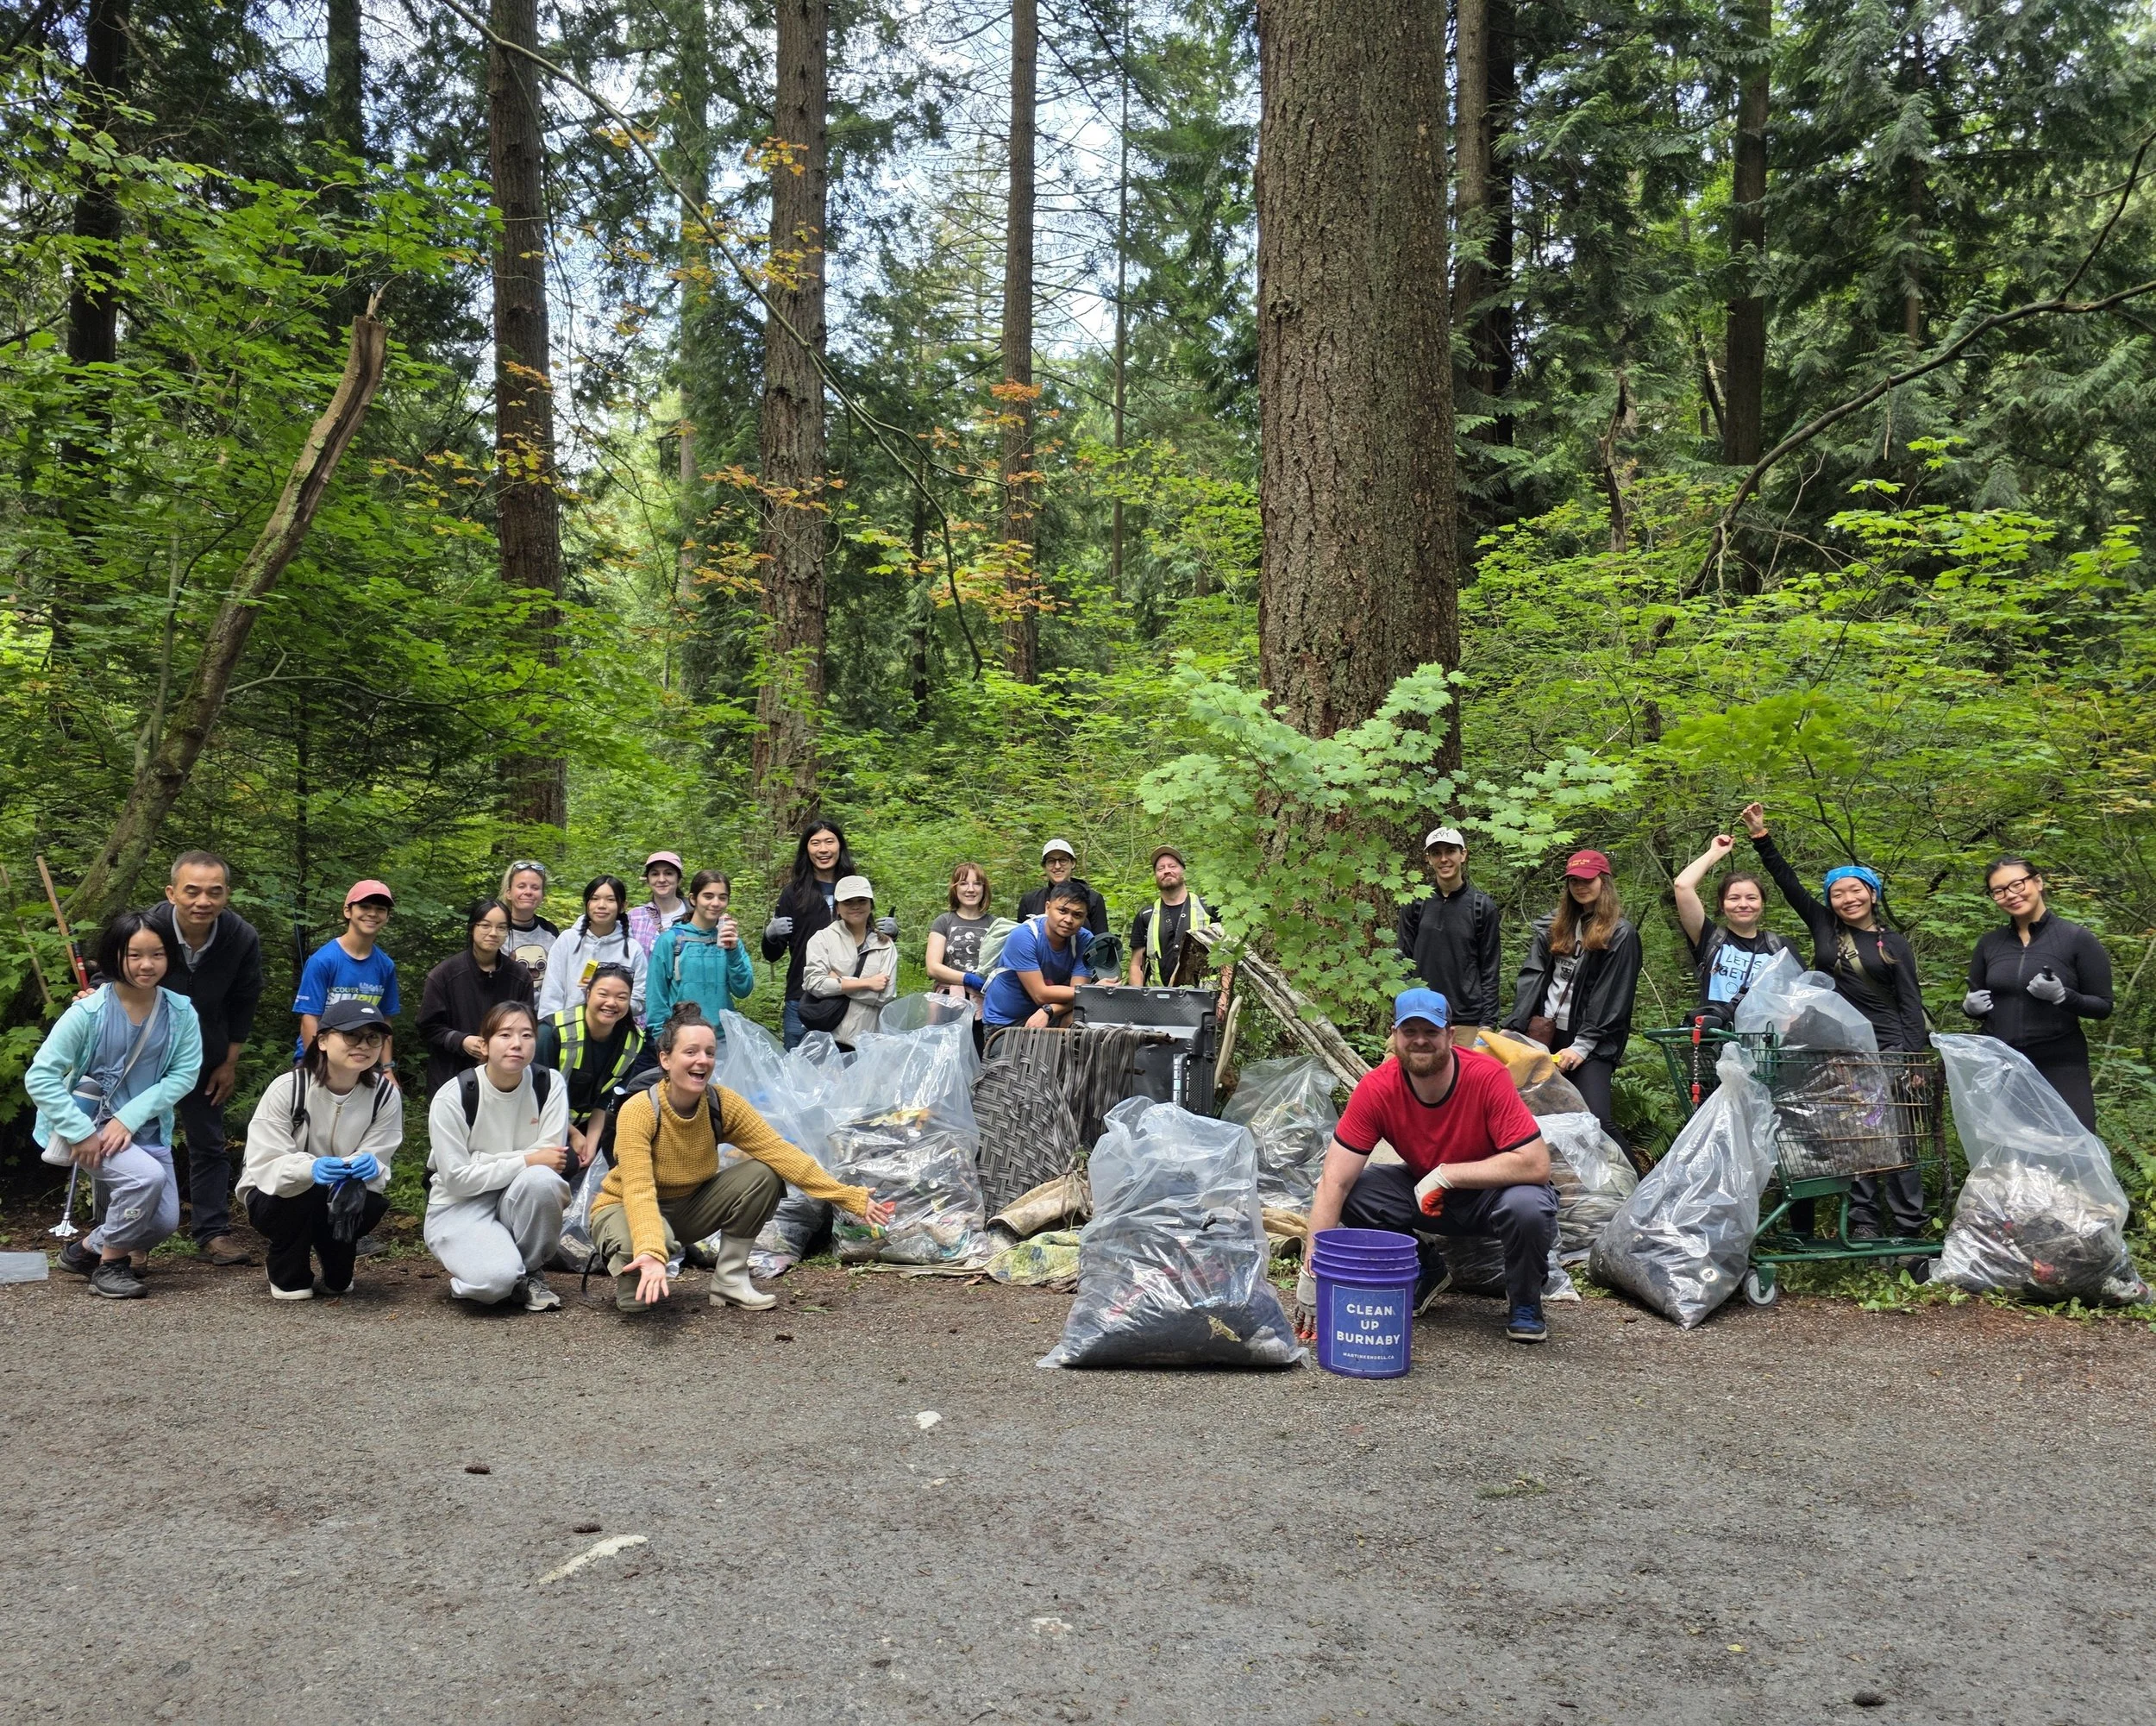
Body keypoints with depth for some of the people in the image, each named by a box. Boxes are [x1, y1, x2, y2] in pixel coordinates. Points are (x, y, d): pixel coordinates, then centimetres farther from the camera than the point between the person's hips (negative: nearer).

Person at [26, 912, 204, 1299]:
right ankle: (108, 1264, -4)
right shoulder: (88, 1012, -16)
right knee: (147, 1176, -31)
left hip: (147, 1131, 4)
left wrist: (128, 1118, -21)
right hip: (88, 1125, -4)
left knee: (164, 1223, -3)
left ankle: (89, 1249, 30)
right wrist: (82, 1133, -23)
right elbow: (40, 1076, -16)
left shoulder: (181, 1012, -8)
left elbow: (184, 1075, -10)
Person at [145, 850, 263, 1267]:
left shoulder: (243, 938, -19)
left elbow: (243, 1004, -3)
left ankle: (213, 1231, 17)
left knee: (208, 1143, 8)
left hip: (205, 1055, 2)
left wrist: (230, 1062, -1)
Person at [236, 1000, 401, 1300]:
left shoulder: (386, 1095, -15)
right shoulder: (287, 1087, -22)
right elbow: (264, 1165, -26)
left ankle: (336, 1275, 4)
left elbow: (378, 1163, -17)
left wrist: (369, 1168, -42)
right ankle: (287, 1276, -6)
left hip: (341, 1200, 2)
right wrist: (309, 1168, -47)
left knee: (374, 1204, -29)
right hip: (274, 1196, -2)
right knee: (304, 1189, -35)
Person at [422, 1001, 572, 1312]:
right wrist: (527, 1160, -21)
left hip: (523, 1202, 3)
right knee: (493, 1280, -32)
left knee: (541, 1179, -33)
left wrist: (482, 1160, -19)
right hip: (460, 1205, -3)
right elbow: (456, 1178, -18)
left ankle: (530, 1273, -8)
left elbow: (552, 1157, -14)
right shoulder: (452, 1097, -15)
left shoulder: (549, 1086, -8)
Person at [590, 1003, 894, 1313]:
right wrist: (652, 1252, -57)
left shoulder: (723, 1104, -15)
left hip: (687, 1207, 5)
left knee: (763, 1174, -18)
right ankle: (626, 1269, 0)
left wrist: (853, 1197, -27)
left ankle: (729, 1279, -4)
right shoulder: (639, 1111, -28)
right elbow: (638, 1191, -37)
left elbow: (780, 1152, -20)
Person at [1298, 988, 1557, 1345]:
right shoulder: (1376, 1088, -21)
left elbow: (1536, 1165, -31)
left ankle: (1524, 1304, -2)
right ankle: (1425, 1270, 7)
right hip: (1420, 1189, 3)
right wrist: (1313, 1271, -28)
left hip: (1492, 1190, -3)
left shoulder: (1488, 1077, -28)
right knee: (1350, 1194, -21)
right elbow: (1335, 1183, -23)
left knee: (1527, 1206, -35)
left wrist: (1446, 1174, -31)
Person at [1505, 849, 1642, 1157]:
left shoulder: (1620, 935, 0)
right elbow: (1532, 978, 10)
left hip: (1591, 1042, -5)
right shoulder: (1553, 927, 16)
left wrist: (1583, 1045, -13)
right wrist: (1512, 1027, -1)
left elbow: (1612, 997, -6)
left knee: (1597, 1119, -17)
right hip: (1544, 1030, 5)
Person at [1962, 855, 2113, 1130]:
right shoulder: (1989, 943, 9)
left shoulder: (2078, 939, -1)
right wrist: (1971, 1007, -5)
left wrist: (2061, 996, -20)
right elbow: (1973, 1002, 19)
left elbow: (2103, 1007, -1)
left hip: (2060, 1069, -3)